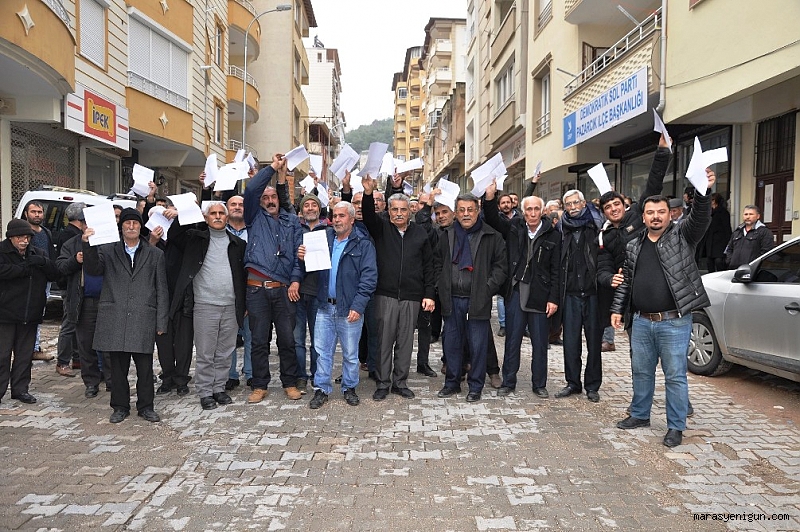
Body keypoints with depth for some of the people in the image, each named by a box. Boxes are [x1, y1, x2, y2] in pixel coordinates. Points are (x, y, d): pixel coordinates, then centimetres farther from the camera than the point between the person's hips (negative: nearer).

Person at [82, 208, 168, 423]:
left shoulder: (155, 254, 9)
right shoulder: (108, 250, 10)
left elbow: (161, 290, 8)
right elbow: (92, 269, -6)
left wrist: (161, 322, 3)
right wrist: (88, 245, -21)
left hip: (143, 320, 0)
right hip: (115, 319, 1)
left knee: (145, 367, 4)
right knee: (118, 367, 8)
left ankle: (145, 406, 19)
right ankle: (120, 407, 23)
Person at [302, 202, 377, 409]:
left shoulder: (363, 244, -6)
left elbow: (369, 277, -11)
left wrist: (358, 306, -18)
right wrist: (304, 257, -6)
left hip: (349, 309, -3)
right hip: (325, 306, 4)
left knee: (350, 353, 10)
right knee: (322, 350, 9)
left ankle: (349, 388, 27)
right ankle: (321, 389, 22)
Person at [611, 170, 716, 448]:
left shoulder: (682, 235, -1)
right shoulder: (634, 246, 11)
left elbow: (700, 217, -20)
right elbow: (625, 281, 14)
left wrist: (704, 190, -37)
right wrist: (617, 309, 9)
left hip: (674, 322, -4)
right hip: (641, 321, 5)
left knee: (675, 376, 3)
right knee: (641, 371, 16)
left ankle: (676, 426, 15)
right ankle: (639, 415, 32)